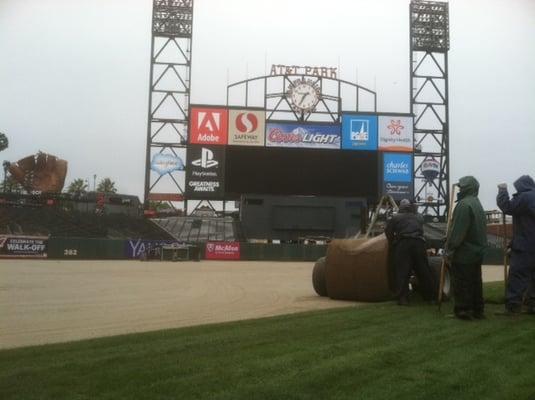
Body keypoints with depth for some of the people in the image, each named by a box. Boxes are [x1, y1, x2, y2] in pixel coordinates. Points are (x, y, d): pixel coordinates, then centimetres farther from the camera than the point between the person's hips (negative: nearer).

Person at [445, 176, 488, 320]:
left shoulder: (464, 204, -17)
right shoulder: (478, 204, 16)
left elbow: (457, 231, -21)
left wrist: (449, 250, -16)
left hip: (463, 253, -9)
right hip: (477, 251, 9)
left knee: (461, 283, -2)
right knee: (475, 281, 13)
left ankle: (463, 310, 1)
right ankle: (477, 310, 18)